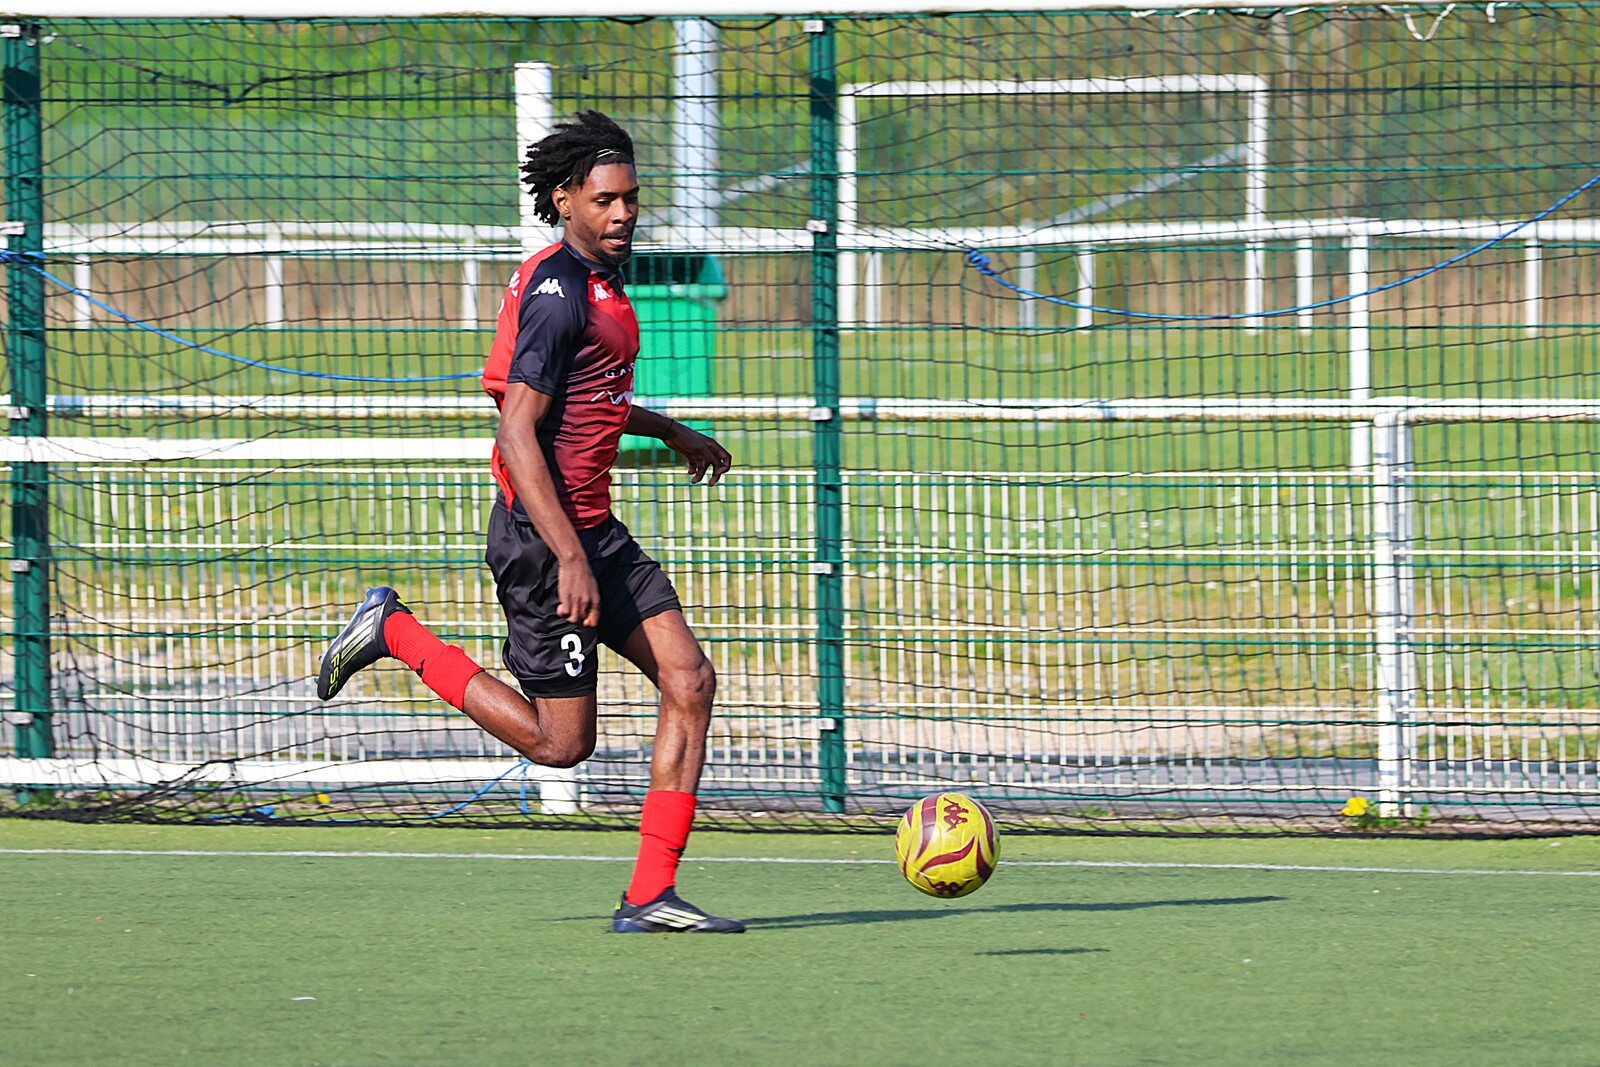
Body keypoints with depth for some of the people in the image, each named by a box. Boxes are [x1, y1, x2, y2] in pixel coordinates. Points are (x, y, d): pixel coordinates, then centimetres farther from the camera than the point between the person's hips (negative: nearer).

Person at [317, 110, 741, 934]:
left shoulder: (595, 282, 13)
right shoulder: (558, 294, -18)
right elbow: (518, 433, -24)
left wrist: (670, 433, 42)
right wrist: (569, 557, -28)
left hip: (593, 529, 10)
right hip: (546, 531, -10)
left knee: (688, 680, -2)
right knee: (561, 742, -4)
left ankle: (650, 895, -2)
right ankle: (395, 634, 11)